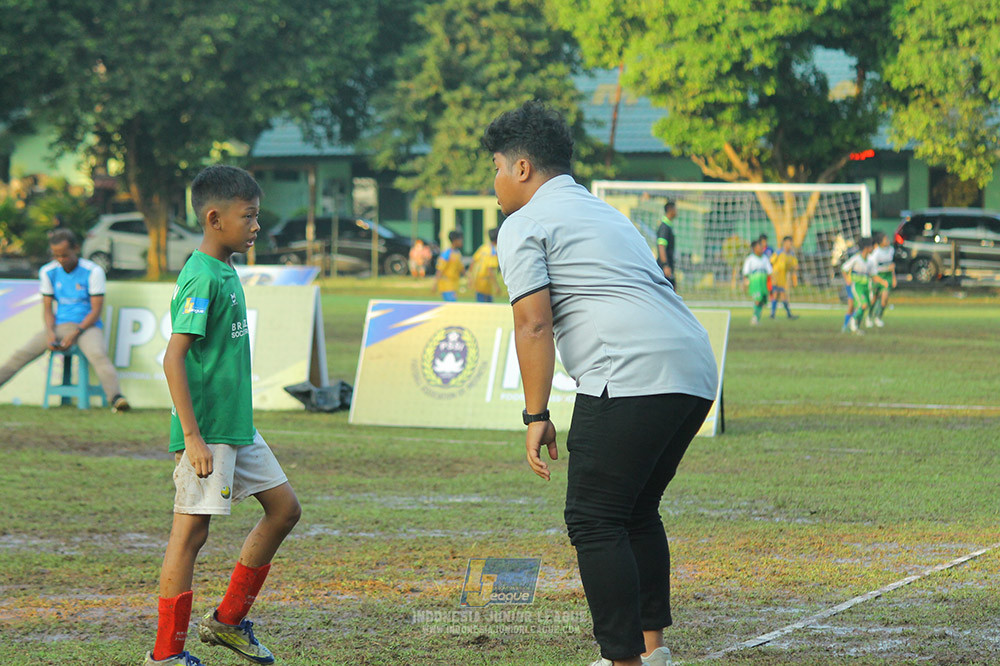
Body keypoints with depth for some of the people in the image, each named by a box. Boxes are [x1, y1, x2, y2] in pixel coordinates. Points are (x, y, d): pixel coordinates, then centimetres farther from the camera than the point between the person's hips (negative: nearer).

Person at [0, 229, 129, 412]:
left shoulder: (93, 271, -8)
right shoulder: (48, 272, 5)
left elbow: (96, 309, -9)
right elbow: (47, 308, 8)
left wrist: (76, 333, -20)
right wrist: (50, 332, -11)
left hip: (87, 326, -5)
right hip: (59, 326, 5)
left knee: (97, 354, -36)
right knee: (22, 354, -14)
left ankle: (116, 397, -54)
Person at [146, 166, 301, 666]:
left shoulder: (226, 273, 13)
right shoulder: (202, 279, -17)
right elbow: (173, 358, -22)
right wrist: (192, 436, -24)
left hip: (238, 427, 10)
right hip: (206, 431, -10)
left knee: (284, 508, 12)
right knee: (191, 530, -4)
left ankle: (228, 620, 21)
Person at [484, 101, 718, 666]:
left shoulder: (525, 225, 5)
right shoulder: (604, 212, 31)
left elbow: (534, 325, -6)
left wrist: (536, 416, -5)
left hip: (632, 376, -9)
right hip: (697, 371, 9)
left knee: (594, 520, -4)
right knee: (638, 511, 21)